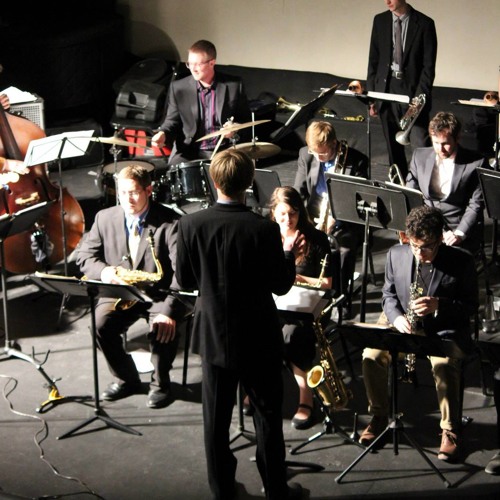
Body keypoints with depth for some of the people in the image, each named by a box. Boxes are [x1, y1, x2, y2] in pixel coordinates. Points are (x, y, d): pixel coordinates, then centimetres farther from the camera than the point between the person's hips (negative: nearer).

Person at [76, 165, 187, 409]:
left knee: (163, 328, -33)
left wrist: (169, 309, -34)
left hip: (159, 294, -3)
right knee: (100, 323, -26)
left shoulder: (169, 222, -11)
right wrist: (103, 271, -16)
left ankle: (160, 382, -2)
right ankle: (126, 379, 0)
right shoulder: (105, 218, 2)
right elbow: (85, 255, 9)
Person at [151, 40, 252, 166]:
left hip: (223, 150, 0)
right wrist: (163, 134, -12)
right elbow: (172, 120, 9)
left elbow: (246, 119, 9)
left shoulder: (234, 86, 0)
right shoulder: (178, 88, 2)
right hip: (187, 152, 0)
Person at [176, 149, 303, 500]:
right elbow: (281, 285, -12)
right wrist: (289, 253, 5)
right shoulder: (264, 229, -20)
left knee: (216, 418, 15)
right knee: (268, 416, 13)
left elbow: (185, 281, -2)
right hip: (258, 338, -2)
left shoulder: (191, 225, -12)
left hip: (214, 336, 3)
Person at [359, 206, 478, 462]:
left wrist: (439, 305, -24)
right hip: (405, 328, 4)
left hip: (445, 332, -3)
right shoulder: (396, 254, 0)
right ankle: (379, 416, 2)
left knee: (444, 365, -35)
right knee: (371, 355, -21)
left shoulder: (461, 261, -10)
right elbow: (388, 294, 11)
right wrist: (396, 317, -10)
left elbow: (471, 305, -6)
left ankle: (450, 430, -14)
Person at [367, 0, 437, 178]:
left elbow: (428, 65, -5)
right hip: (386, 89, 4)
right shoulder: (380, 20, 7)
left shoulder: (424, 23, -4)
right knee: (393, 145, 9)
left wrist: (420, 96, -13)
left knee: (421, 145, -10)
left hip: (413, 90, -3)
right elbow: (373, 59, 10)